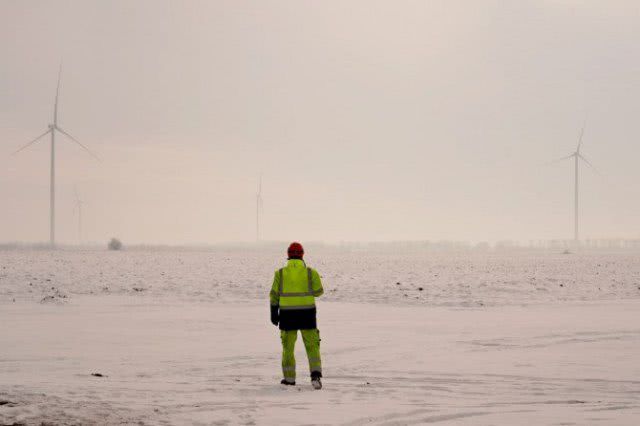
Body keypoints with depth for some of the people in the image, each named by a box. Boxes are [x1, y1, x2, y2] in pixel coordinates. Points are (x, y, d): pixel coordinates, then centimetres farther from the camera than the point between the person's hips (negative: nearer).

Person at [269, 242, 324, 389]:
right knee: (312, 346, 3)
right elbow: (318, 292, 6)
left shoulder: (280, 273, 0)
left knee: (288, 346, 15)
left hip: (287, 314, 1)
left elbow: (274, 294, 0)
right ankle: (315, 375, -15)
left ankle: (289, 378, 19)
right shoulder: (311, 272, -3)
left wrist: (274, 313, 7)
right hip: (307, 313, -1)